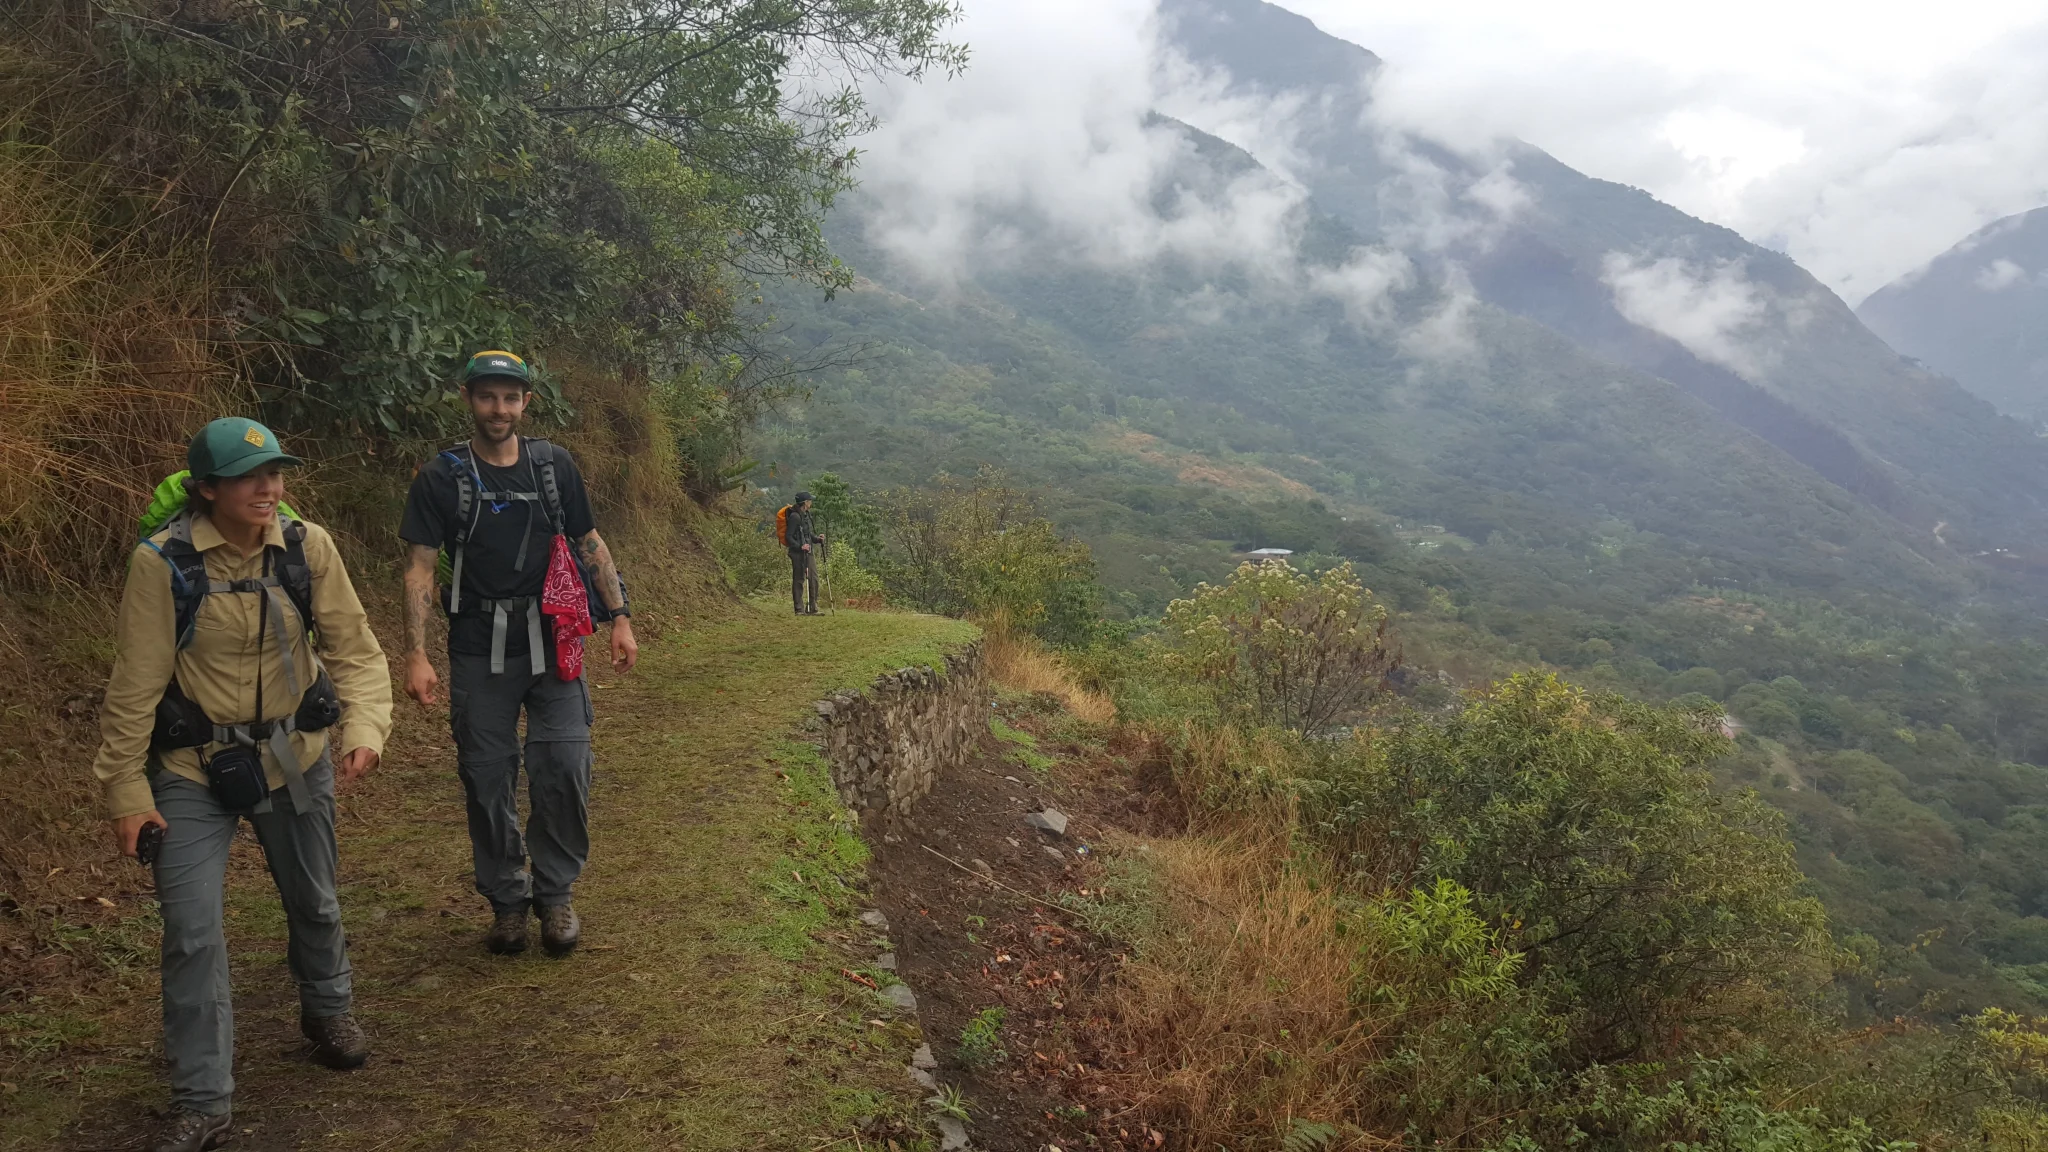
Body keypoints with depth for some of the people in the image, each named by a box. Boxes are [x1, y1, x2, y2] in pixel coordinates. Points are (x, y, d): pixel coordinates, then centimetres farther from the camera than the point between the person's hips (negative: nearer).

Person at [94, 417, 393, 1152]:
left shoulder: (308, 547, -11)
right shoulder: (162, 562, -18)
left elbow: (355, 649, -10)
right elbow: (135, 683, -12)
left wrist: (364, 728, -26)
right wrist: (125, 789, -9)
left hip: (296, 757, 3)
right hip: (193, 768, -2)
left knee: (313, 902, 19)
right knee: (191, 932, -4)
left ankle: (326, 1010, 48)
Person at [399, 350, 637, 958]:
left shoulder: (554, 465, 7)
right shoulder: (442, 476, 0)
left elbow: (590, 544, 13)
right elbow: (420, 568, -3)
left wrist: (620, 618, 6)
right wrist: (416, 656, -11)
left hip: (552, 641, 1)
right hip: (479, 651, -1)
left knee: (564, 768, -6)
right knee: (488, 779, 3)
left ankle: (555, 892, 12)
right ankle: (507, 901, 20)